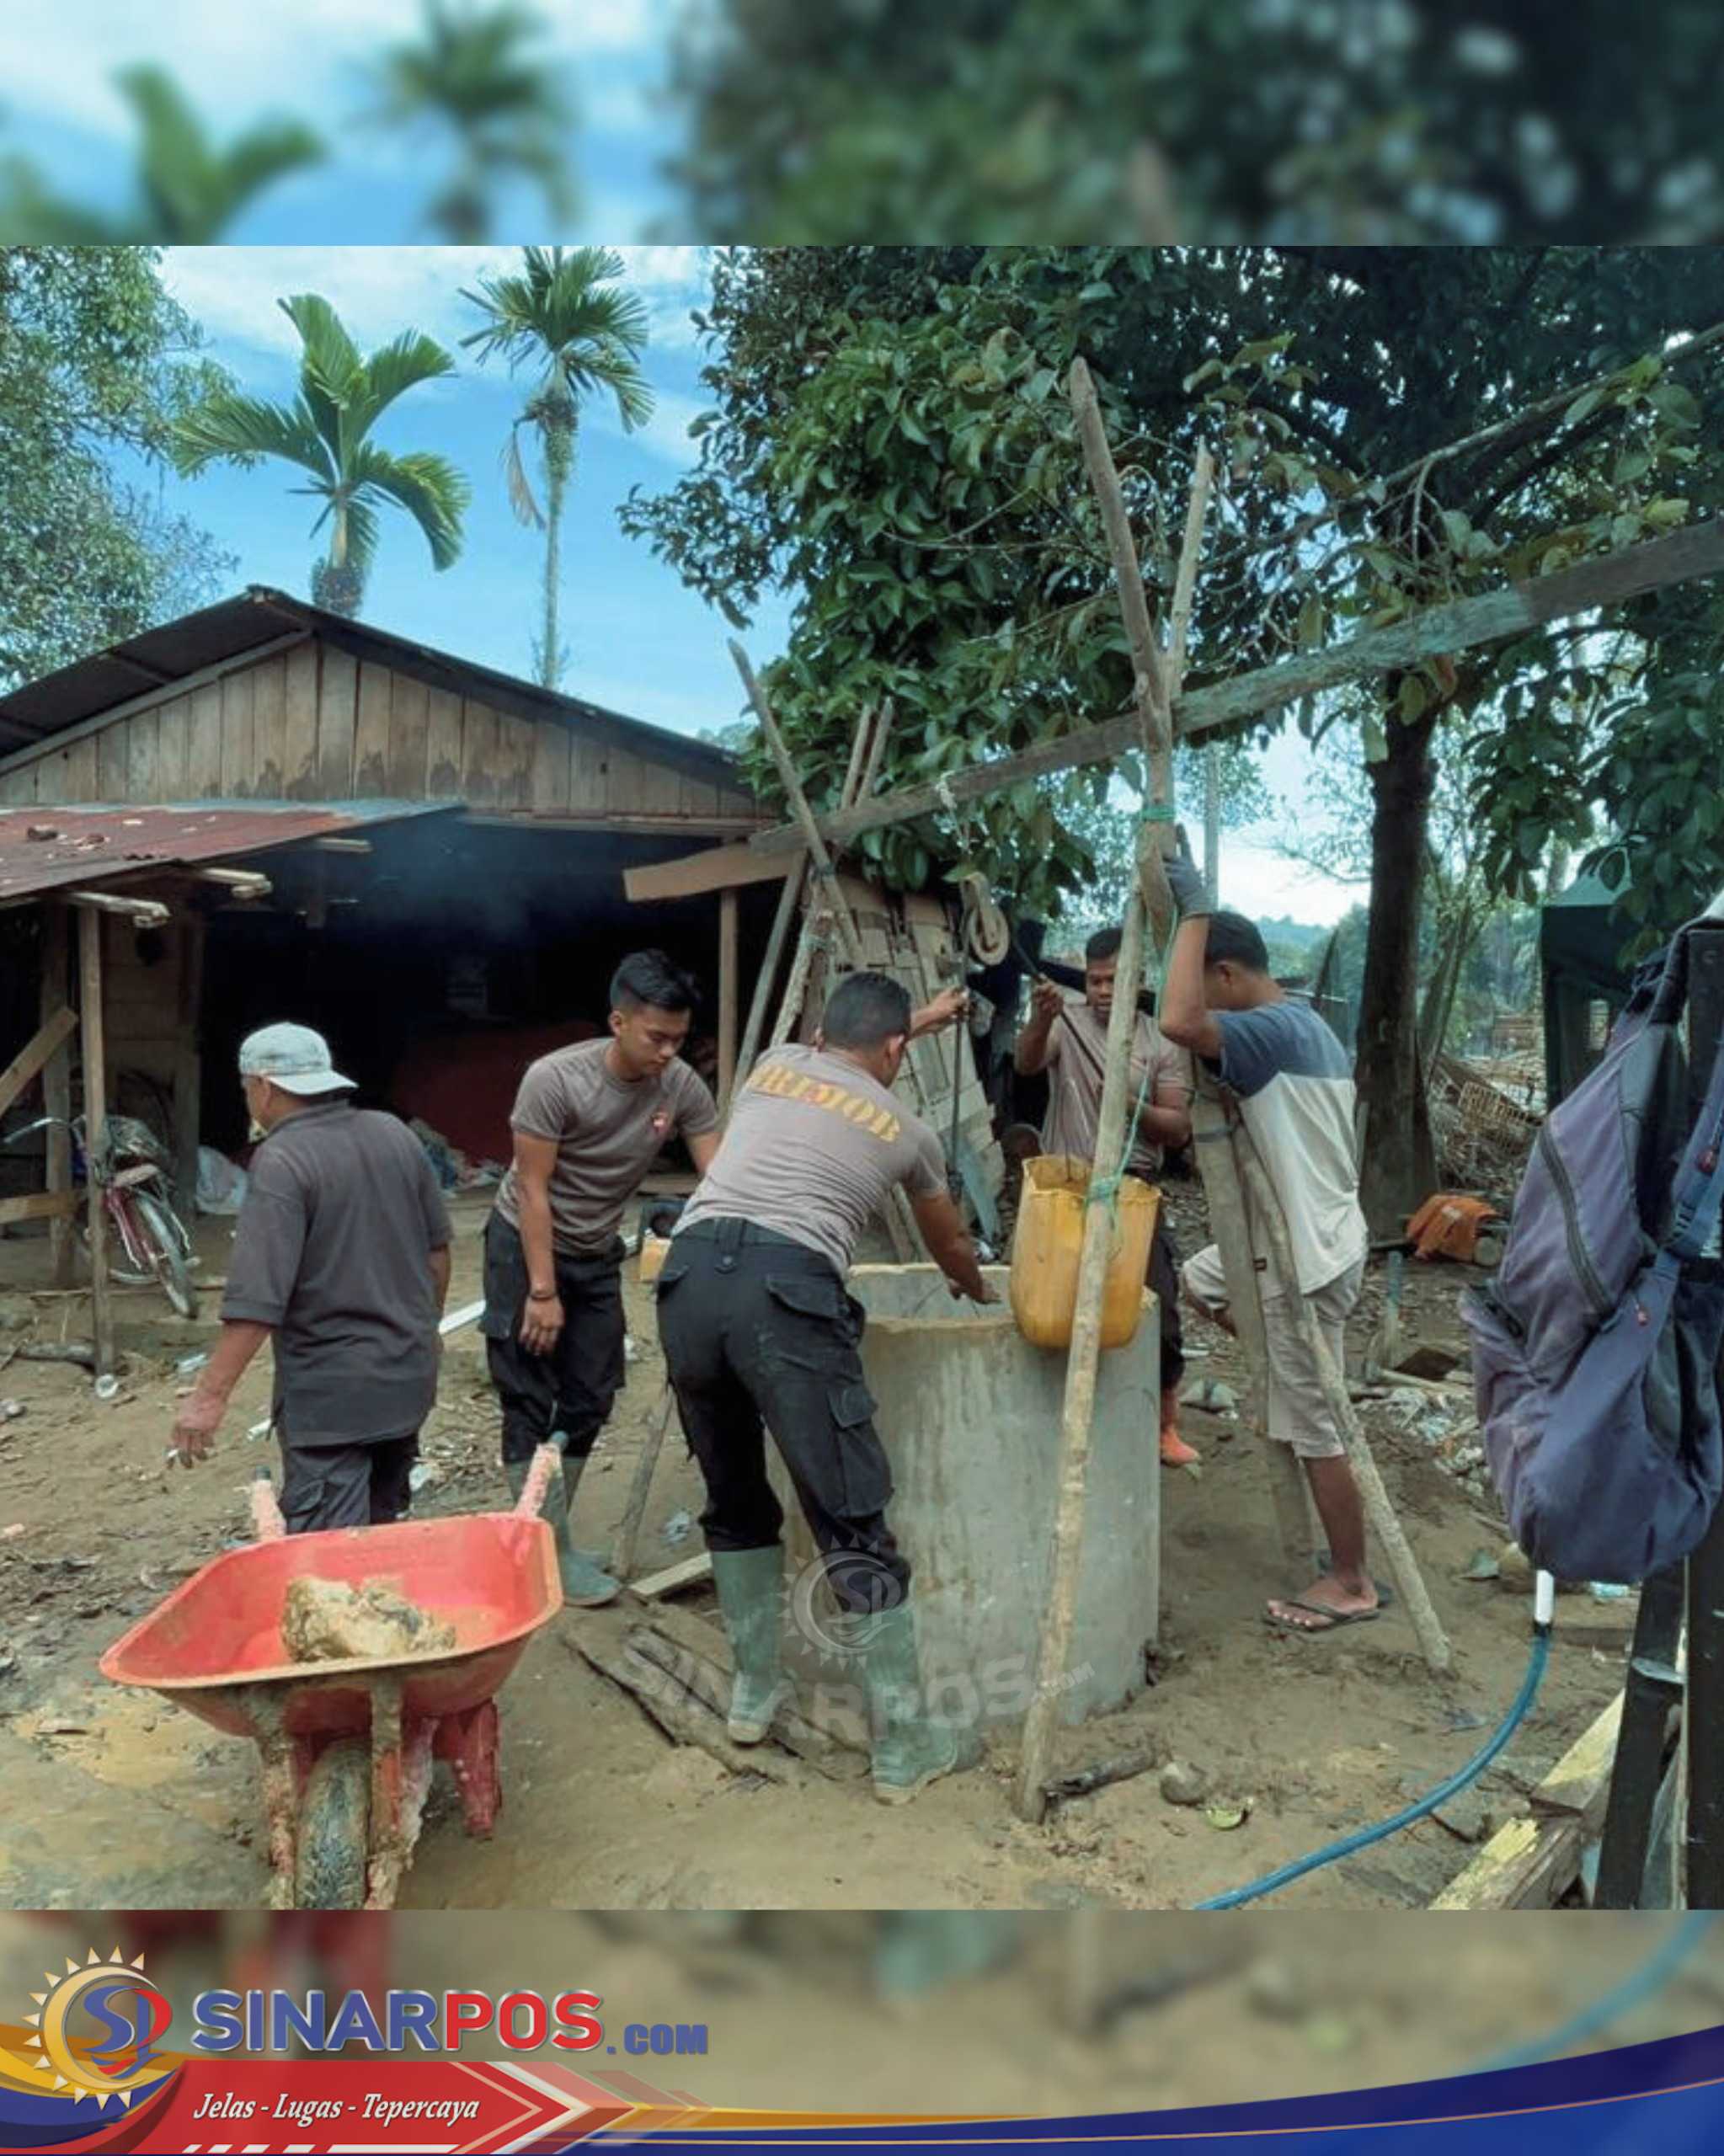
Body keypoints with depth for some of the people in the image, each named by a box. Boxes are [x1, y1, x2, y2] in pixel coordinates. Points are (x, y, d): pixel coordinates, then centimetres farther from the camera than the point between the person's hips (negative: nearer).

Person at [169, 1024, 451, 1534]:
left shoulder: (282, 1162, -17)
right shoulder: (395, 1134, 4)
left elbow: (256, 1300, -23)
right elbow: (437, 1245, 13)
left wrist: (210, 1395, -18)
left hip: (330, 1393, -7)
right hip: (408, 1373, 7)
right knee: (383, 1526, 22)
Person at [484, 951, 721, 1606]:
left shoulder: (682, 1088, -15)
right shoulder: (554, 1079, -26)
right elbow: (533, 1191, -21)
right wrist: (542, 1291, -20)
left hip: (597, 1254, 5)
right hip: (525, 1246, -5)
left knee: (589, 1403, 8)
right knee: (531, 1404, -4)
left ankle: (547, 1538, 22)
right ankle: (550, 1552, 4)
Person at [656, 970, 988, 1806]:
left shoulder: (770, 1066, 27)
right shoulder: (905, 1130, 20)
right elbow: (951, 1248, 38)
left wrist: (912, 1020, 69)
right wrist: (979, 1291, 61)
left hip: (687, 1277, 5)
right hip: (785, 1292, -4)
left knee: (734, 1504, 23)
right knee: (856, 1529, 3)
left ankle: (753, 1693, 33)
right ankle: (904, 1747, 10)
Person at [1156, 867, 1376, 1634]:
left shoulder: (1273, 1029, -22)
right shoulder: (1303, 1024, 11)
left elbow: (1178, 1022, -37)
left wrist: (1195, 912, -29)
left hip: (1306, 1256, -10)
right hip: (1292, 1240, 10)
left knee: (1315, 1427, 1)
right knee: (1197, 1281, 28)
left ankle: (1351, 1584, 16)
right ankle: (1290, 1364, 27)